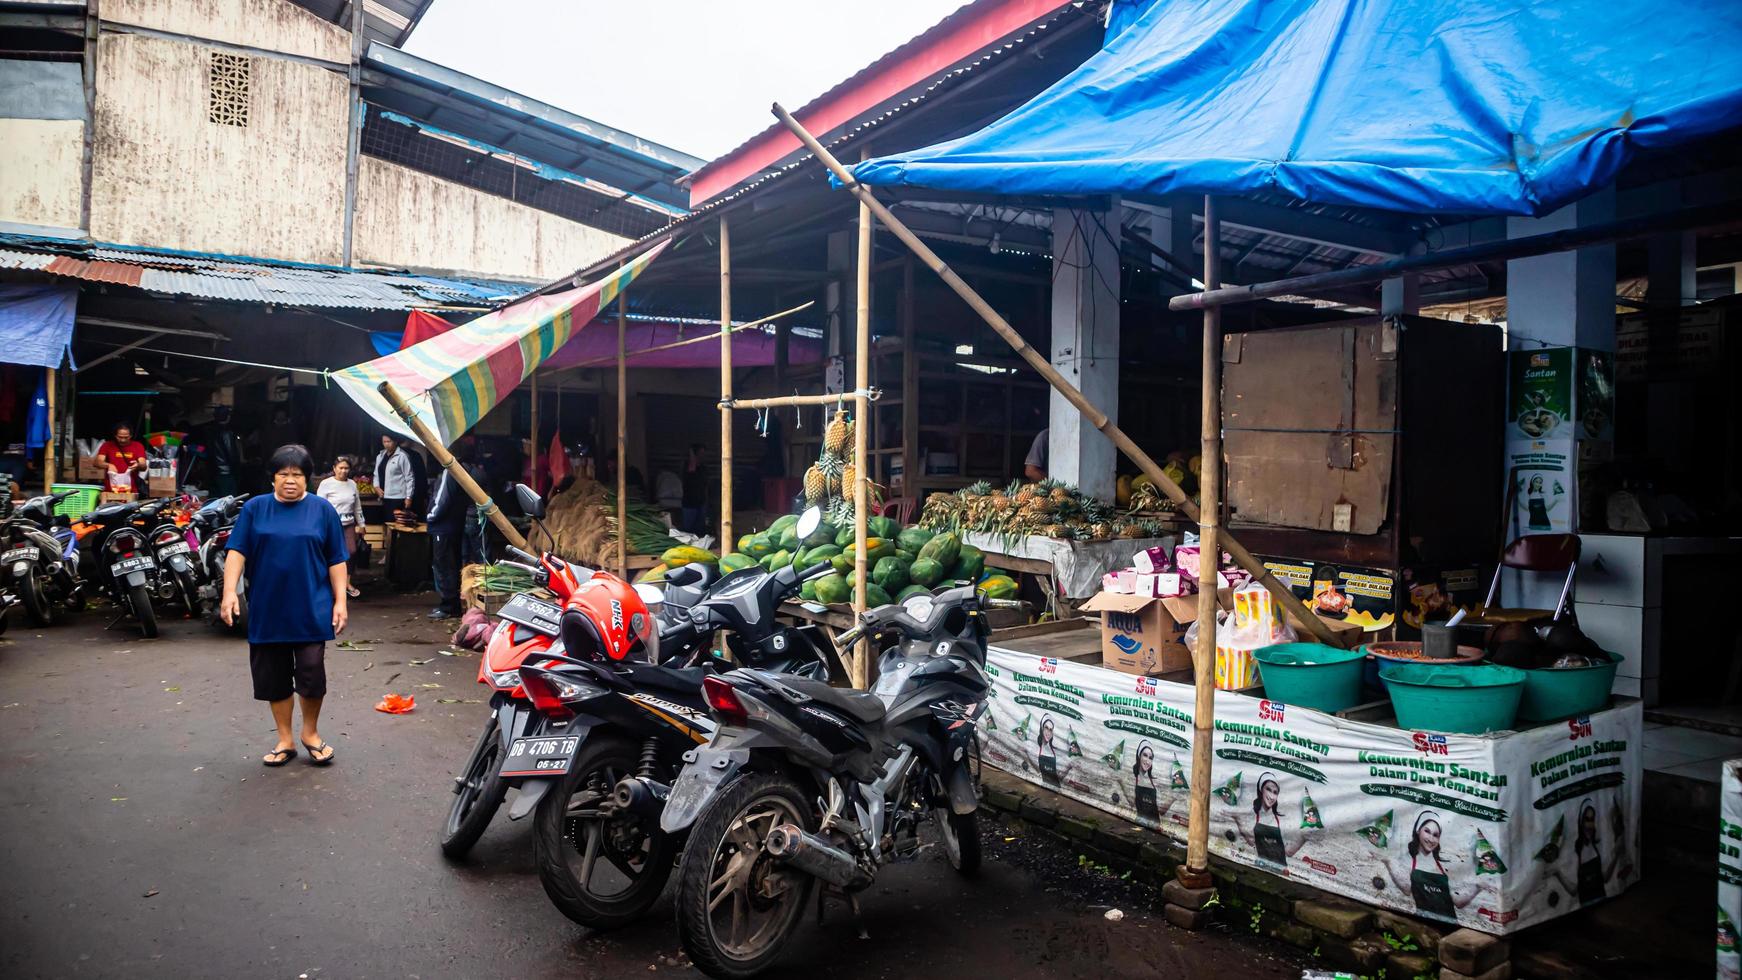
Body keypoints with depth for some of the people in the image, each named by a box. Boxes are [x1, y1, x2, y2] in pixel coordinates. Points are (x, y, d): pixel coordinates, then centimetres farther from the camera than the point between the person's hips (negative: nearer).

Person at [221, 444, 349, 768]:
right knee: (273, 678, 9)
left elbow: (336, 560, 3)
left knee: (311, 676, -2)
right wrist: (229, 591, -13)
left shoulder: (323, 510, 2)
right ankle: (285, 740, 22)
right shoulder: (254, 508, 5)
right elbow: (236, 551, 0)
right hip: (267, 612, 2)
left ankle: (311, 734, 20)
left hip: (311, 612, -2)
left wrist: (340, 601, -3)